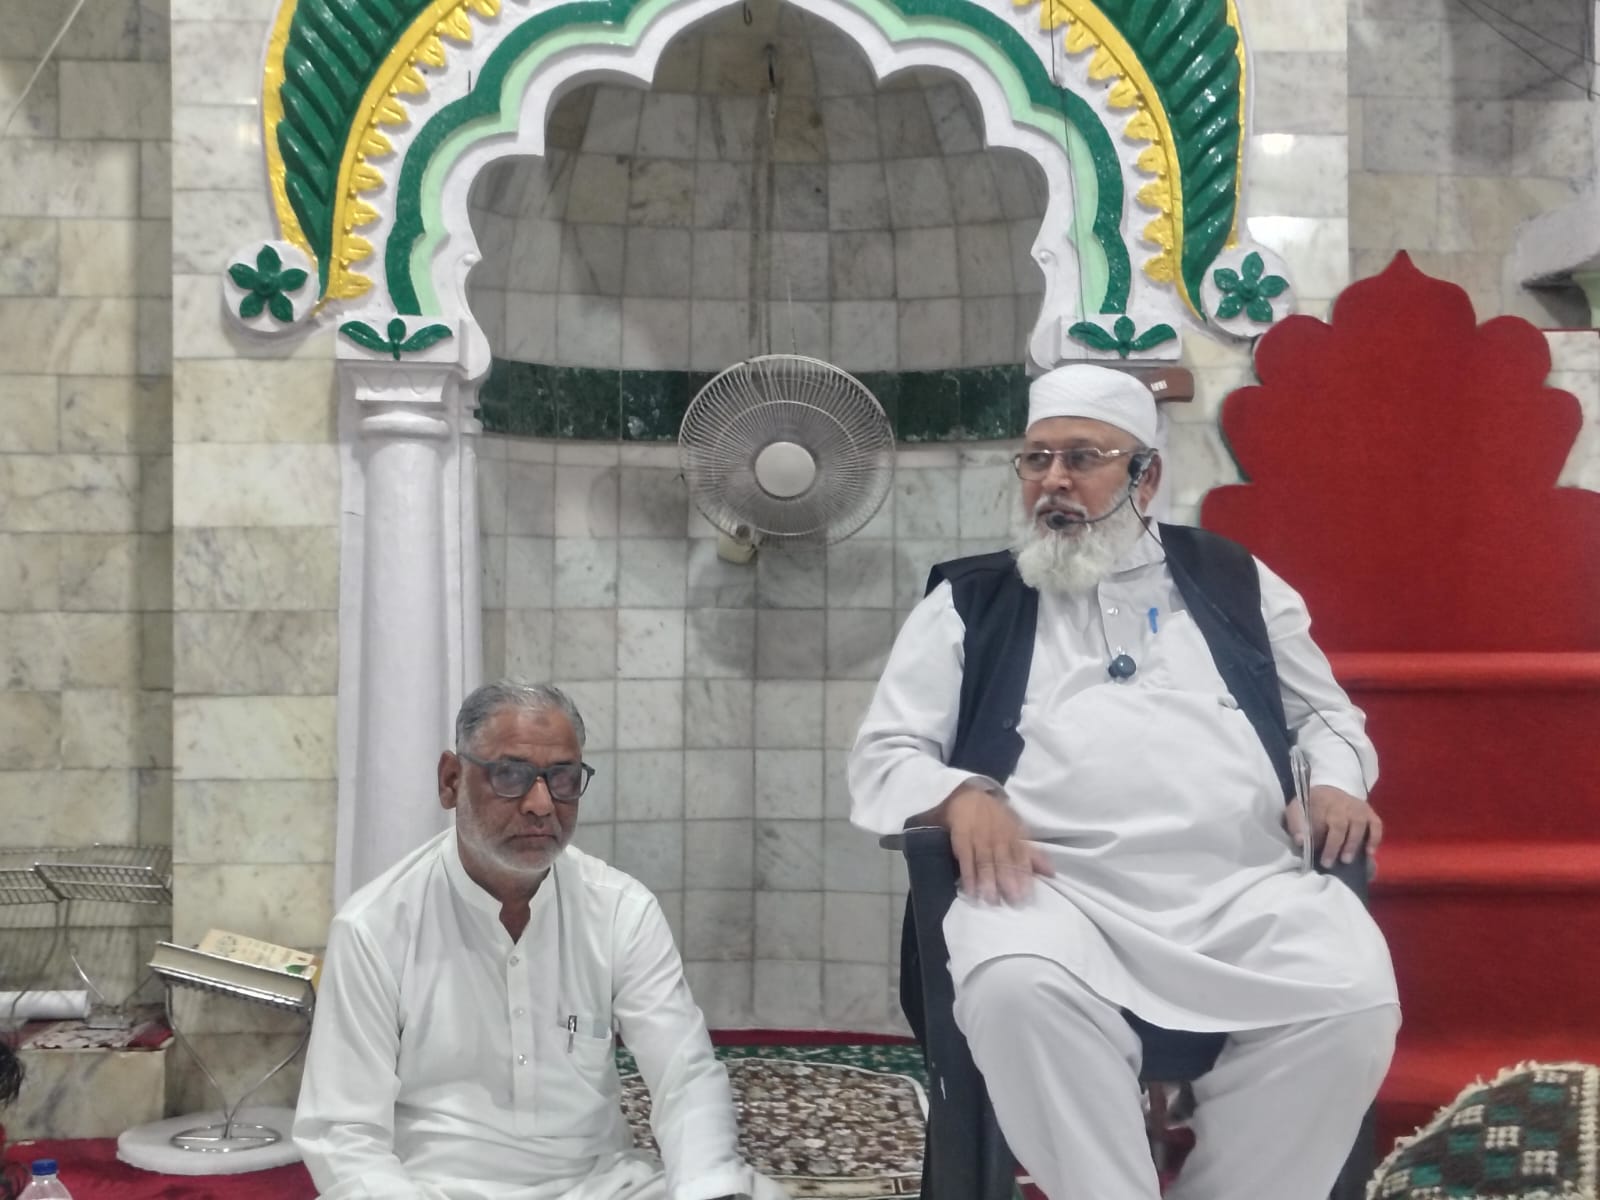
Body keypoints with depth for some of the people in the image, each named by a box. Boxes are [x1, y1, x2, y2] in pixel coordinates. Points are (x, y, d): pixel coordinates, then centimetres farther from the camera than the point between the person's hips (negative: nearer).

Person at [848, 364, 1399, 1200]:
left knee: (1355, 999, -26)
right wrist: (963, 795, -10)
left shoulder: (1231, 579, 22)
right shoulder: (968, 600, 16)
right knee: (1017, 990, -35)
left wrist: (1334, 782, 5)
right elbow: (884, 756, 12)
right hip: (1058, 885, -2)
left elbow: (1326, 711, 28)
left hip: (1248, 883, 2)